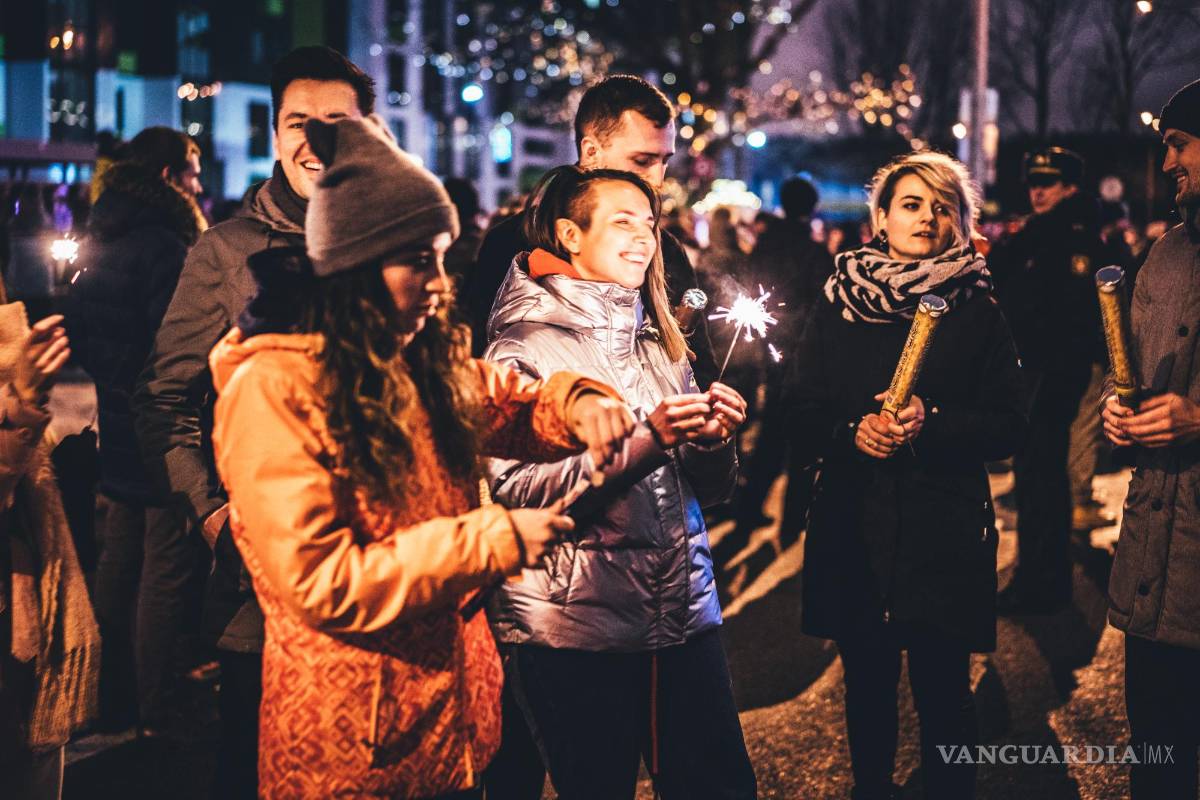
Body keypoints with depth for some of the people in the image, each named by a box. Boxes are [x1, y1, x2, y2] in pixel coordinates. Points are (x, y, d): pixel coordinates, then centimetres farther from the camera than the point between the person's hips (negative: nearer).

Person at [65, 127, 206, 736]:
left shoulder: (102, 240, 10)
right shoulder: (163, 245, -18)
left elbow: (78, 328, 15)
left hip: (118, 430, 10)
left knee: (119, 562, 16)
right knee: (166, 571, -3)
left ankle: (115, 702, 26)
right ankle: (156, 714, 2)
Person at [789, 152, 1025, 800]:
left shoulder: (977, 311, 2)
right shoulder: (838, 303, 7)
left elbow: (1008, 427, -2)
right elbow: (800, 407, 5)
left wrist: (932, 425, -18)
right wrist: (852, 431, -14)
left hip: (943, 531, -2)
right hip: (853, 525, 2)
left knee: (942, 691, 0)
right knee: (867, 684, 10)